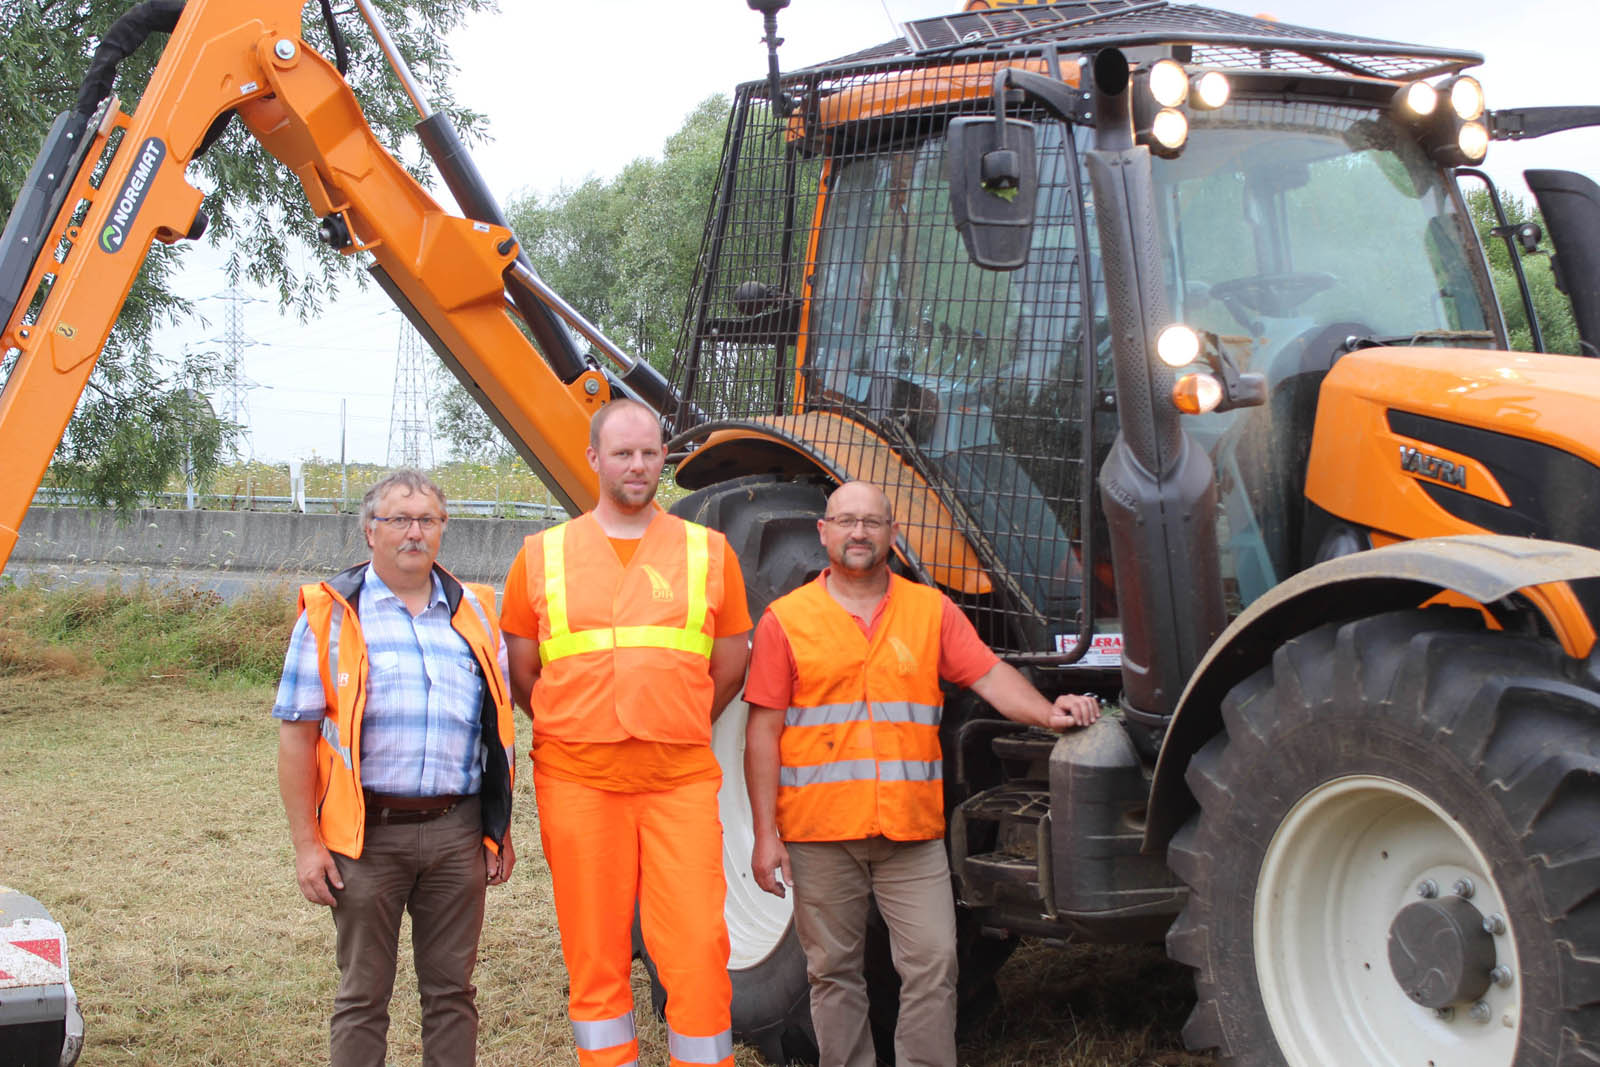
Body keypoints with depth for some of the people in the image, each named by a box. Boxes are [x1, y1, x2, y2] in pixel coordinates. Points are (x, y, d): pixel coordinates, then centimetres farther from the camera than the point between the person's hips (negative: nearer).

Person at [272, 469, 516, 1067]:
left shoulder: (473, 613, 11)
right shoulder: (331, 614, 1)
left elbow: (497, 728, 17)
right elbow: (296, 733, -2)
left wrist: (501, 831, 12)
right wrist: (306, 843, -8)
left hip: (458, 831, 3)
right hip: (369, 833, -3)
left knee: (452, 990, 9)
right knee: (363, 996, 5)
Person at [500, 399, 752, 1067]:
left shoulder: (707, 551, 8)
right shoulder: (544, 555, 7)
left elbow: (732, 663, 14)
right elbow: (521, 671, 13)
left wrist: (679, 730, 11)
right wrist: (574, 735, 10)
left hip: (680, 782, 0)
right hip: (578, 784, 0)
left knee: (698, 948, -6)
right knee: (595, 955, 6)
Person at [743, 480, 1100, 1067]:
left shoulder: (931, 610, 9)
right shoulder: (787, 619, 3)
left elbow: (990, 675, 2)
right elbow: (763, 732, 0)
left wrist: (1046, 712, -19)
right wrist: (765, 834, -5)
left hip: (912, 832, 1)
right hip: (820, 834, -1)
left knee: (933, 964, -3)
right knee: (833, 973, 8)